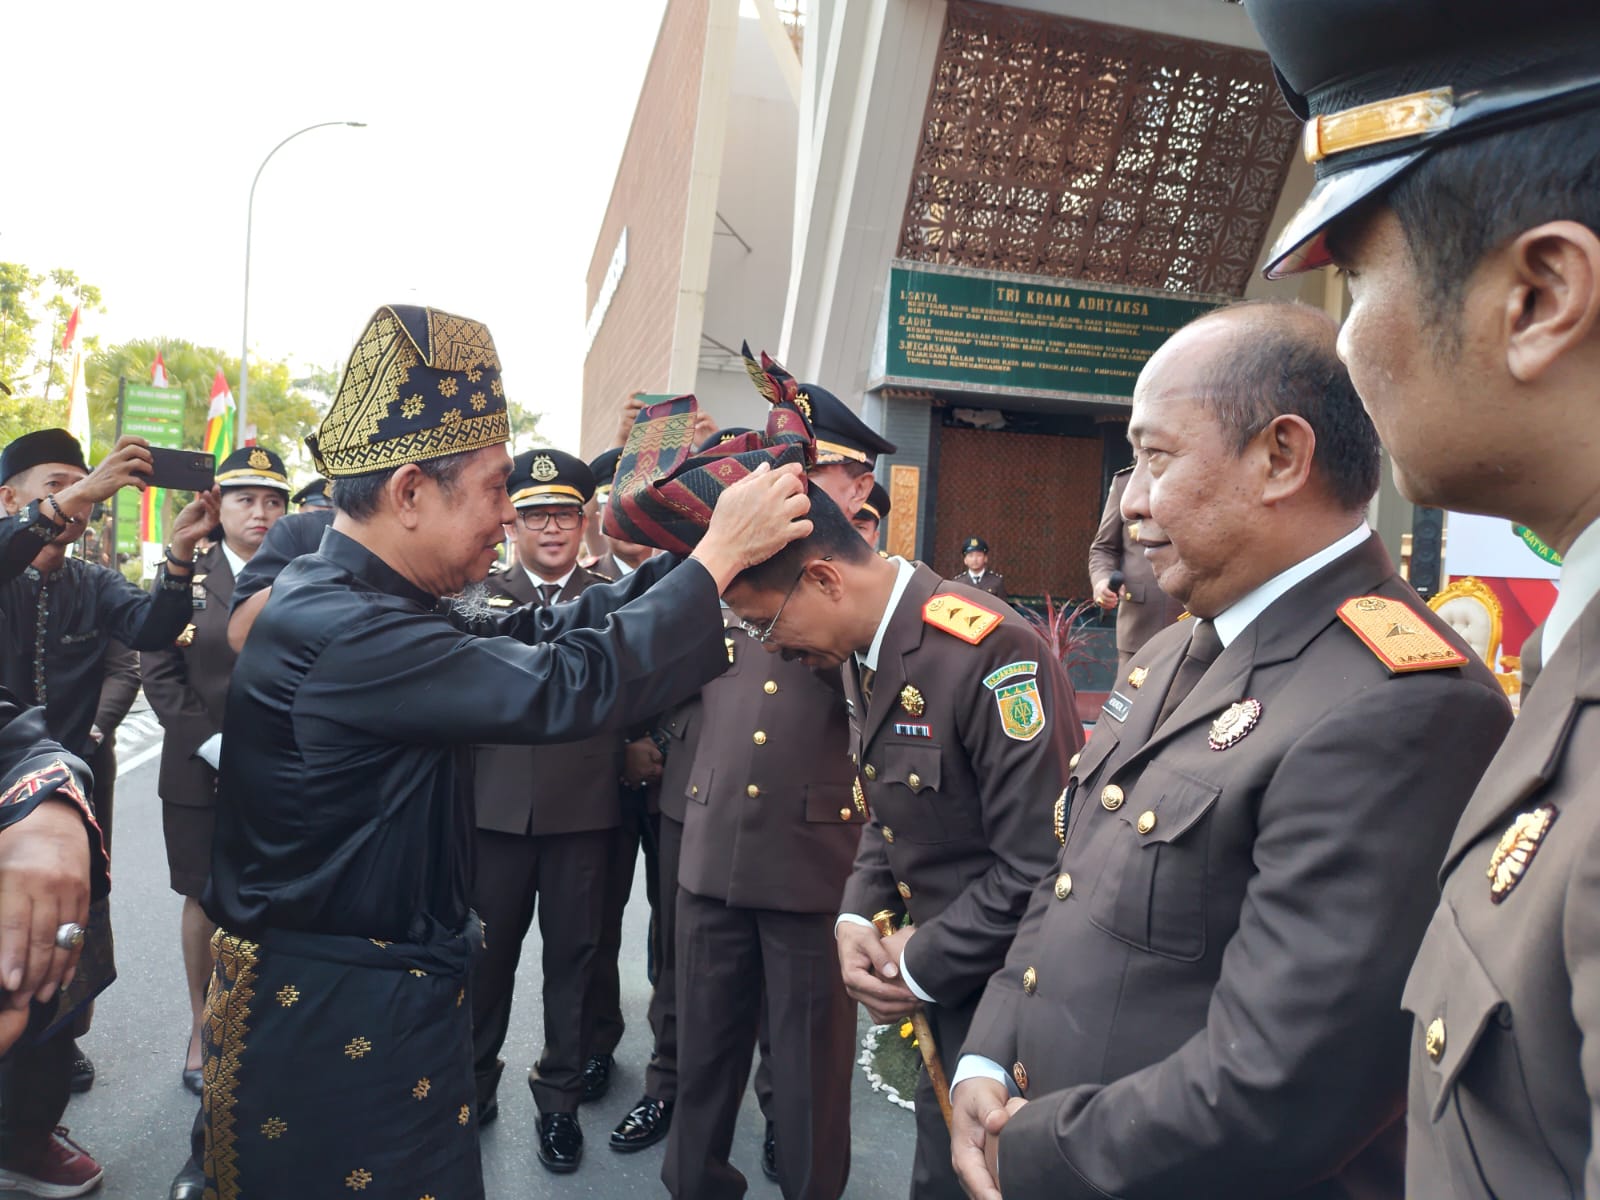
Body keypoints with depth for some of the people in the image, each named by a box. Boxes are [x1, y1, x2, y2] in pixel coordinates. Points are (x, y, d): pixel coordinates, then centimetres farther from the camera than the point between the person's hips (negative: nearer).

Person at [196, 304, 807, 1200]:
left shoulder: (350, 597, 2)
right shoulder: (339, 632, -28)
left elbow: (529, 636, 3)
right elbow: (567, 686, -32)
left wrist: (684, 560, -2)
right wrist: (721, 553, -23)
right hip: (340, 1025, -9)